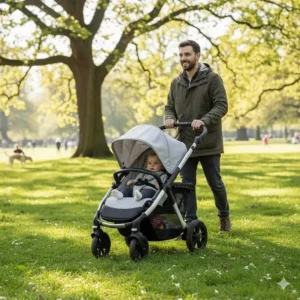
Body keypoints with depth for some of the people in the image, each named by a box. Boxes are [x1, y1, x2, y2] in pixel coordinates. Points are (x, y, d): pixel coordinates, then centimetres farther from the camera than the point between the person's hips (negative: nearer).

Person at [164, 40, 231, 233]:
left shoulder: (212, 79, -7)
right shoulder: (176, 83, 10)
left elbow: (221, 106, -13)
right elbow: (170, 107, 17)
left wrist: (204, 120, -29)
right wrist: (170, 118, -7)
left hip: (209, 142, -4)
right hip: (185, 142, 4)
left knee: (215, 183, 6)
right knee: (187, 184, 2)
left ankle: (224, 216, 28)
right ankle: (190, 223, 7)